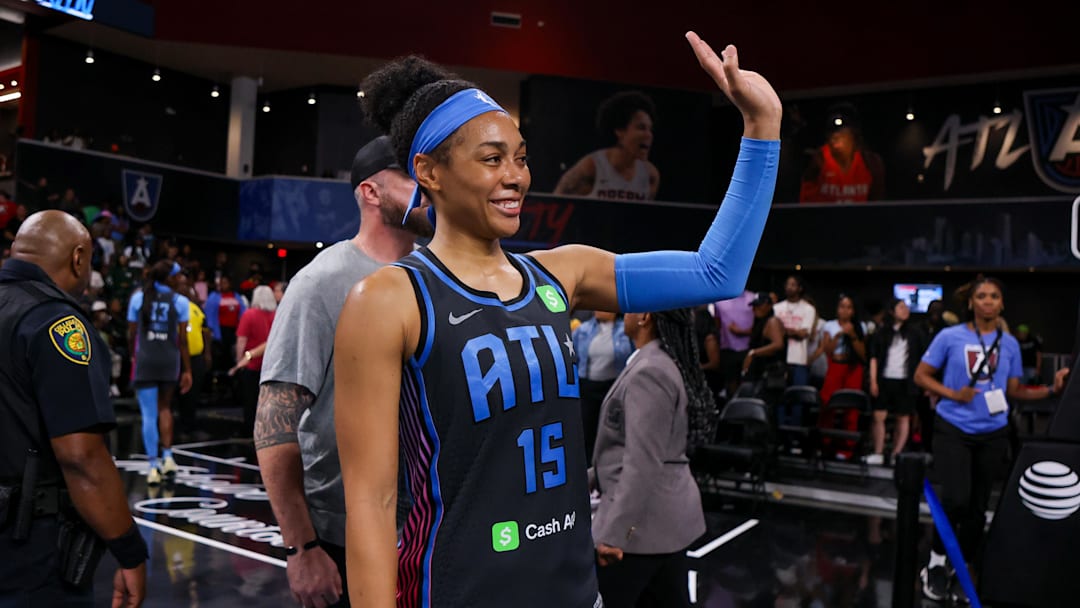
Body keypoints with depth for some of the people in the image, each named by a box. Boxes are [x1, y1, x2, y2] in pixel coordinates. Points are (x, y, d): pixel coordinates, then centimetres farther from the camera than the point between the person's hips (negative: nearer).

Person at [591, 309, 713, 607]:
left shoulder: (648, 372, -21)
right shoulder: (668, 361, 10)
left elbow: (642, 463, -25)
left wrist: (614, 532, -22)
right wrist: (593, 474, 26)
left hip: (643, 517, -9)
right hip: (668, 513, 9)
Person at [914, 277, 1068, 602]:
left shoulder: (1010, 343, 5)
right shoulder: (950, 337, -5)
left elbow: (1014, 390, 9)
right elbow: (921, 375, -2)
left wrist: (1051, 389, -5)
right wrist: (953, 394, -15)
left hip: (993, 433, 4)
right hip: (953, 429, -3)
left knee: (978, 506, 10)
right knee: (956, 500, -15)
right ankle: (936, 562, 8)